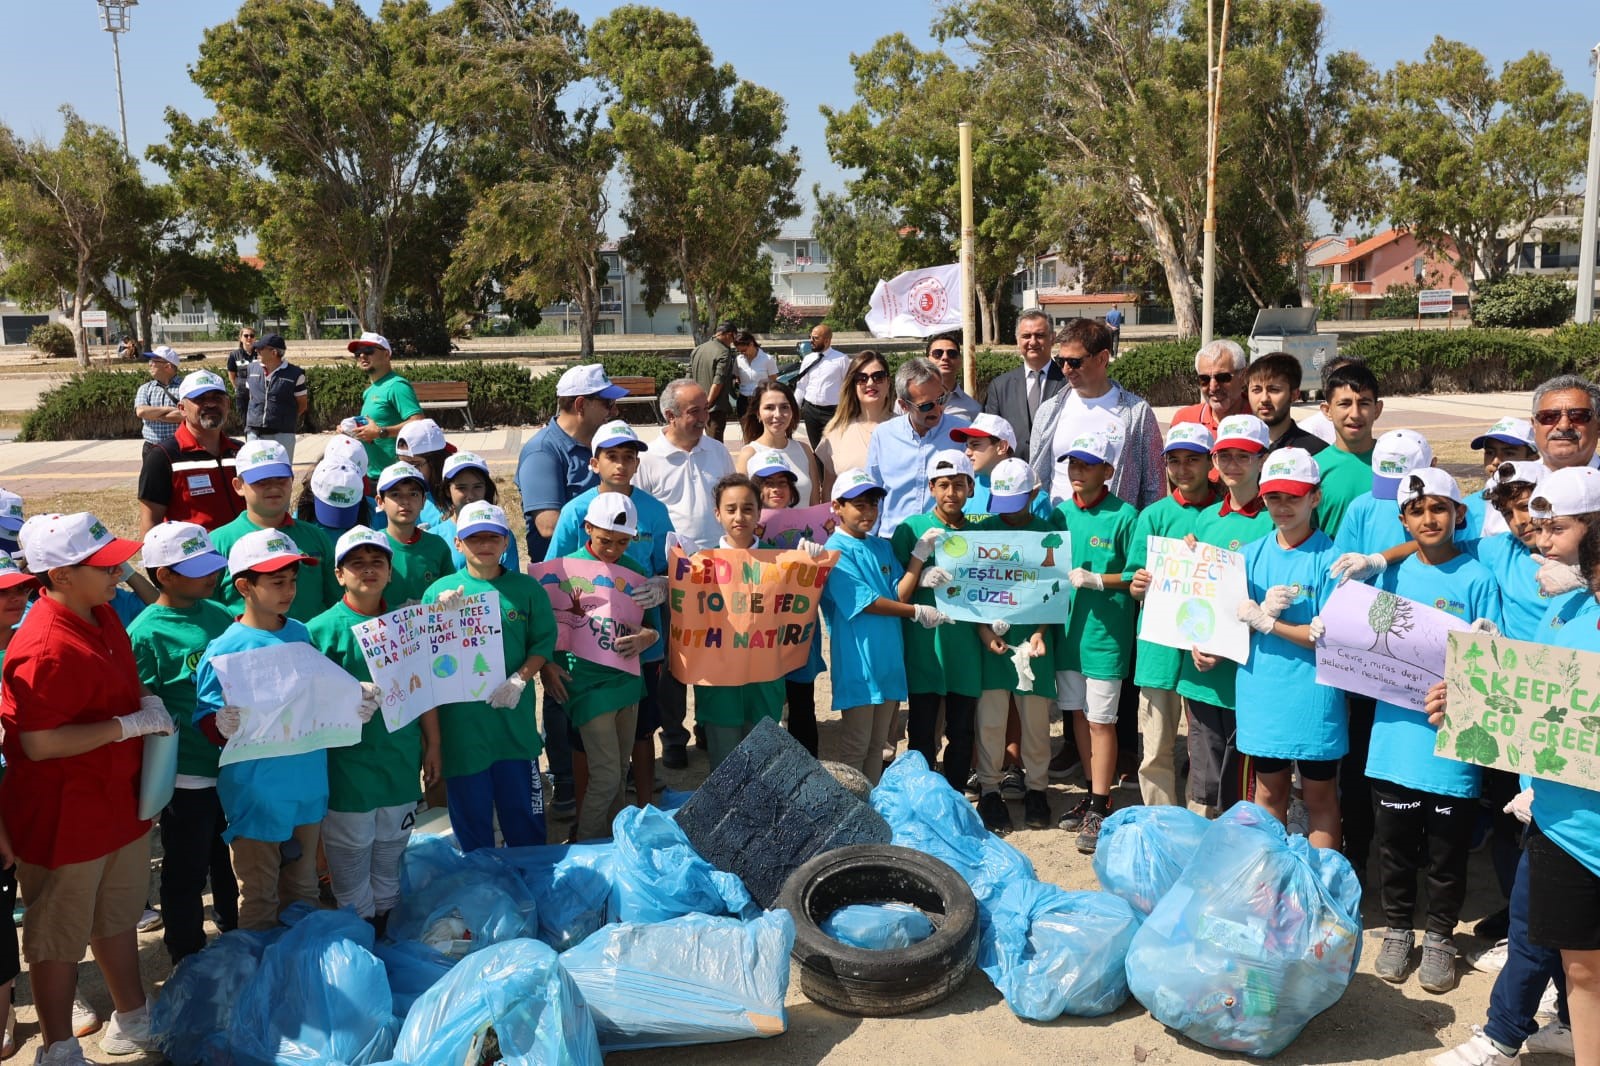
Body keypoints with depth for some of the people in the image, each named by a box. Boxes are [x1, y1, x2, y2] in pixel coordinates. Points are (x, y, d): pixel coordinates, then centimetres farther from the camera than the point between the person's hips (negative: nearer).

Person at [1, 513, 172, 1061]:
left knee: (118, 918, 25)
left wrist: (146, 704, -2)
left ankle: (133, 1017, 43)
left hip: (119, 802, 9)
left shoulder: (103, 615, 1)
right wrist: (131, 724, -24)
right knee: (59, 938, 11)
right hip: (63, 820, -9)